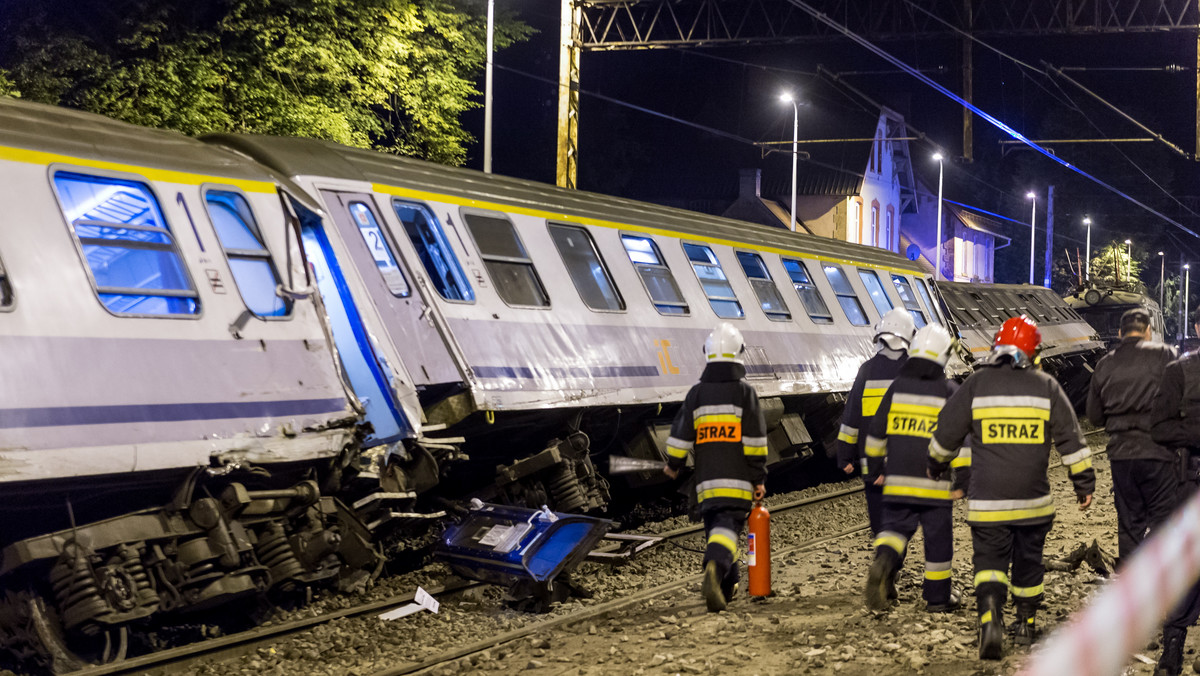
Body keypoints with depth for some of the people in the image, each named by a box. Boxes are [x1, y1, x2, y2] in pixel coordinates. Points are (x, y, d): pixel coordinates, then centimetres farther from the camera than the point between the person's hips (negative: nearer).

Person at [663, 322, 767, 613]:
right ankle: (715, 568, -38)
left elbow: (681, 434, 8)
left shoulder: (696, 393, 7)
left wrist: (673, 465, 24)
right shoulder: (744, 392, -2)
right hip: (737, 480, -3)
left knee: (714, 525, 16)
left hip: (706, 480, 3)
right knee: (728, 527, -10)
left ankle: (726, 585, 21)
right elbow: (755, 441, -4)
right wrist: (759, 479, 1)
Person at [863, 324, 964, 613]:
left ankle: (883, 565, -22)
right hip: (934, 480, -2)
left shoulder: (897, 386, 5)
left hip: (898, 479, 2)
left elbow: (876, 431, 7)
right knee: (938, 536, 9)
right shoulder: (949, 391, -4)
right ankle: (938, 597, 18)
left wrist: (875, 469, 17)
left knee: (896, 527, 9)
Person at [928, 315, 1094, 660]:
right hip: (1034, 499, 2)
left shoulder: (977, 384, -4)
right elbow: (1070, 439, 2)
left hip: (987, 499, -2)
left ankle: (990, 617, -20)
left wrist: (936, 465, 23)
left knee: (989, 559, 3)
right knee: (1028, 561, 18)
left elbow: (946, 433, 4)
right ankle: (1026, 624, 29)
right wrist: (1084, 483, 11)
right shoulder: (1046, 386, -1)